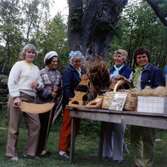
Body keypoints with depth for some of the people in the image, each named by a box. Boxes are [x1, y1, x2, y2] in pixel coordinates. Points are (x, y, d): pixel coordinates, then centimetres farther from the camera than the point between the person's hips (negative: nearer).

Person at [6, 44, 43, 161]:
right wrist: (16, 97, -19)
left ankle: (30, 152, 15)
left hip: (31, 99, 7)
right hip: (18, 97, -6)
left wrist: (38, 84, -4)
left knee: (35, 125, 3)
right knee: (15, 127, 0)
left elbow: (41, 85, 20)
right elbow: (11, 82, -9)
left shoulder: (36, 68, 19)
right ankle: (11, 153, 11)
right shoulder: (19, 64, 0)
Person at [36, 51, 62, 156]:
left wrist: (58, 90, -9)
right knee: (42, 125, -1)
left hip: (53, 102, 5)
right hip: (43, 102, -5)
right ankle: (39, 148, 9)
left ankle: (43, 147, 21)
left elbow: (61, 87, 10)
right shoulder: (42, 72, -5)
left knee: (48, 125, 10)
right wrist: (50, 93, -18)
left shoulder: (58, 73, 9)